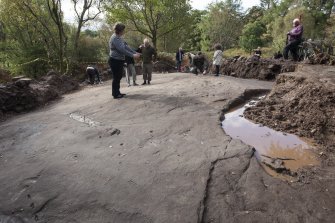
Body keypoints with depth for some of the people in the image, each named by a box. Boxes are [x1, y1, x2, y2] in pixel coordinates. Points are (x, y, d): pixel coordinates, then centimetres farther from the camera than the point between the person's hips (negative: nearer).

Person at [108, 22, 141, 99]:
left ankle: (117, 93, 24)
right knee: (116, 78, -3)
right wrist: (133, 55, -24)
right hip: (115, 61, -10)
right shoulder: (114, 38, -19)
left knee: (119, 77, 15)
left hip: (119, 61, 10)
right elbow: (122, 49, -26)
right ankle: (115, 94, 5)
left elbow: (126, 47, 13)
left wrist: (135, 53, 6)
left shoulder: (119, 38, 13)